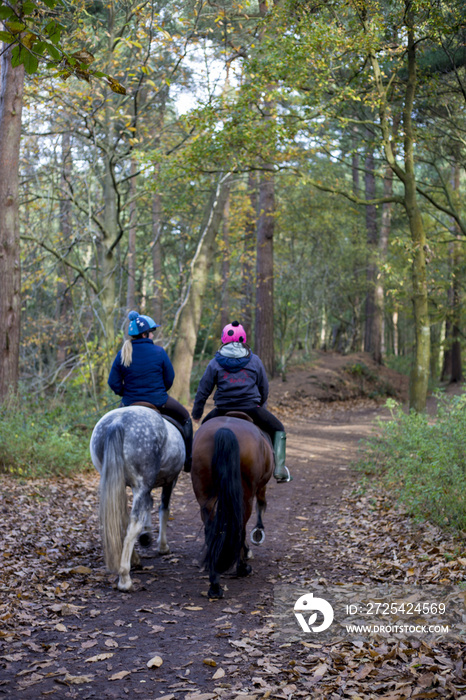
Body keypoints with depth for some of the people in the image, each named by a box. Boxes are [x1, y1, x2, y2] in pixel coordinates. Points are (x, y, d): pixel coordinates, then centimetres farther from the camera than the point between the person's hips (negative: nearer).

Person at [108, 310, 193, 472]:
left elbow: (113, 382, -4)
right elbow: (169, 378, -3)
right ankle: (189, 461, 23)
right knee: (185, 417, 22)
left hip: (130, 404, 3)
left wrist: (127, 394, 13)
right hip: (158, 401, -2)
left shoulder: (122, 354, -5)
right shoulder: (159, 352, -11)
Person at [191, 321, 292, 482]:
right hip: (251, 408, -1)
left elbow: (203, 390, 4)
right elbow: (264, 388, 12)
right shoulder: (254, 360, 5)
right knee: (278, 428, 17)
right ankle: (279, 468, 2)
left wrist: (196, 412, 16)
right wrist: (260, 406, 29)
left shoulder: (215, 363, 2)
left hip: (223, 410, 1)